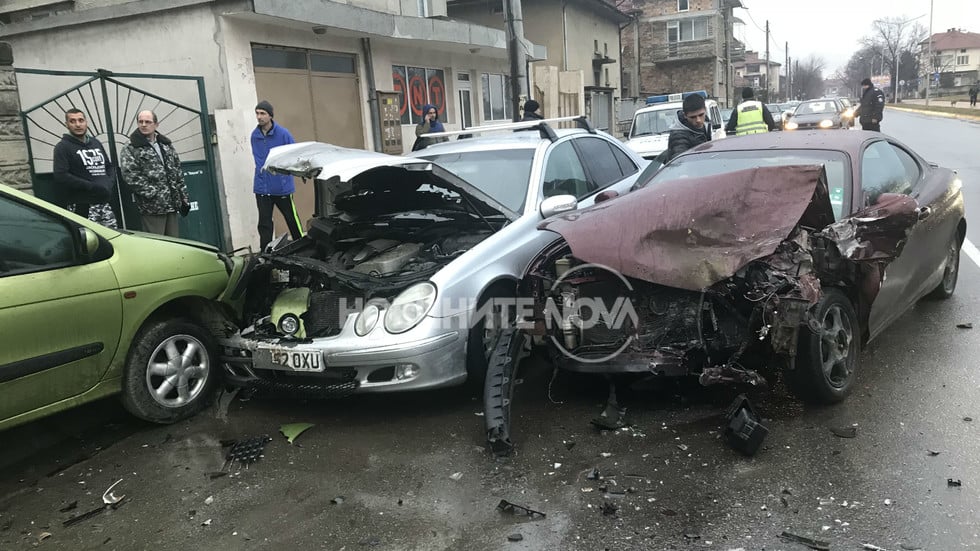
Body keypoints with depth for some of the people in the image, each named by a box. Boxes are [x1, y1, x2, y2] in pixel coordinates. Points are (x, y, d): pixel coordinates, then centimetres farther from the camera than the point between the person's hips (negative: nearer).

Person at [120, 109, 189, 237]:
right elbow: (130, 176, -11)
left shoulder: (167, 145, 18)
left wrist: (184, 199, 13)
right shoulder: (130, 150, 0)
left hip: (172, 205, 6)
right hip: (152, 207, -6)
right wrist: (153, 193, -17)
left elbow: (178, 173, 18)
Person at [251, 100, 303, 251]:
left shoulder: (282, 133, -10)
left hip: (282, 186, -4)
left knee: (291, 218, 6)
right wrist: (261, 168, 13)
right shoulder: (255, 135, 4)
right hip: (262, 187, 4)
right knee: (264, 223, 5)